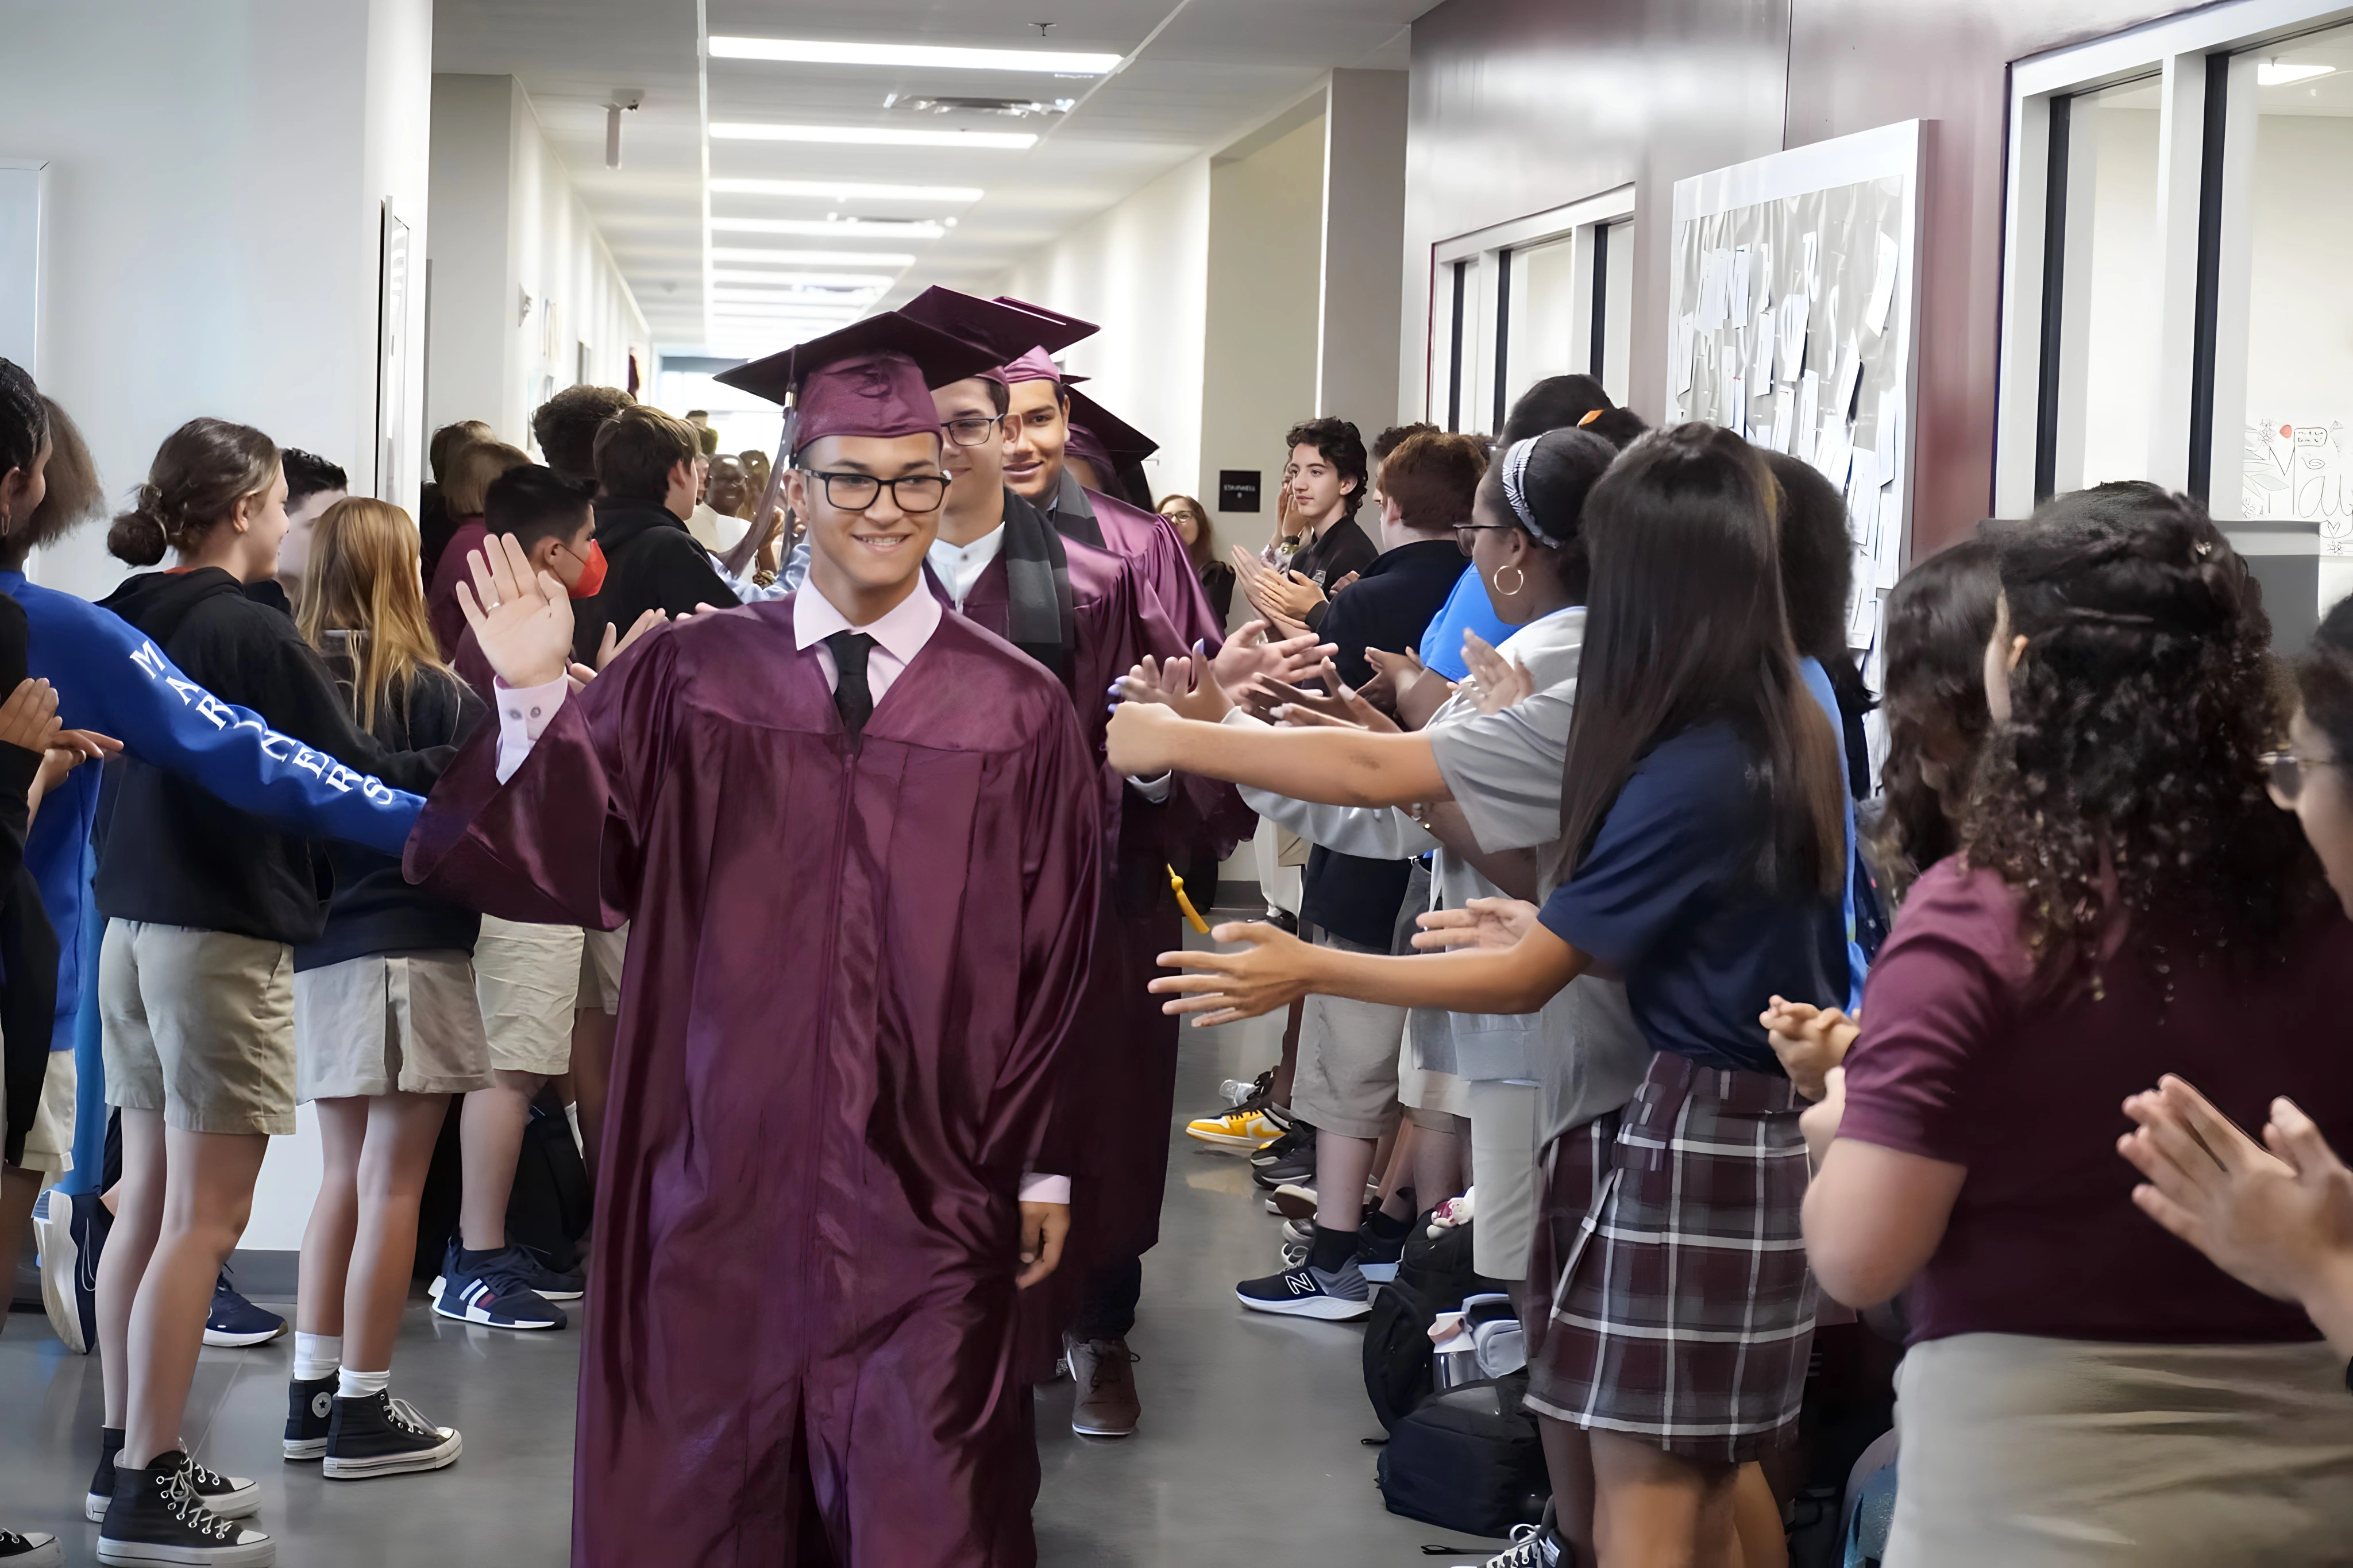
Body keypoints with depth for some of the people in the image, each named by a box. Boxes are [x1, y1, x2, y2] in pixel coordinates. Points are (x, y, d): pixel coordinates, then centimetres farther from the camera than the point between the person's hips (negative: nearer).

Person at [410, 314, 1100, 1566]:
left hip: (924, 1194, -1)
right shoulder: (692, 675, 2)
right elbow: (561, 861, -3)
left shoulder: (1018, 713, 0)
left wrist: (1040, 1172, 5)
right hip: (718, 1172, 1)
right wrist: (535, 700, -18)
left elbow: (1051, 961, 3)